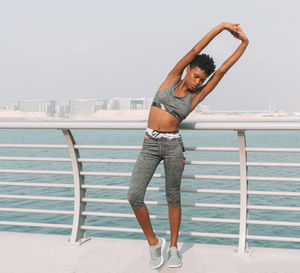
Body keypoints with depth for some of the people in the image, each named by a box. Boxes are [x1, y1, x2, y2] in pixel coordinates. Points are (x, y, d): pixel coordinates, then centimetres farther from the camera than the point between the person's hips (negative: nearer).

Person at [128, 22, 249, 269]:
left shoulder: (195, 97, 6)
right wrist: (220, 27, -1)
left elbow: (222, 70, 4)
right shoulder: (171, 80, 7)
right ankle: (154, 242, 8)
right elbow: (194, 52, 2)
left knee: (173, 197, 6)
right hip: (150, 145, 0)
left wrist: (244, 44, 5)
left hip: (172, 146, 0)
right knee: (134, 196, -12)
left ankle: (173, 246, 24)